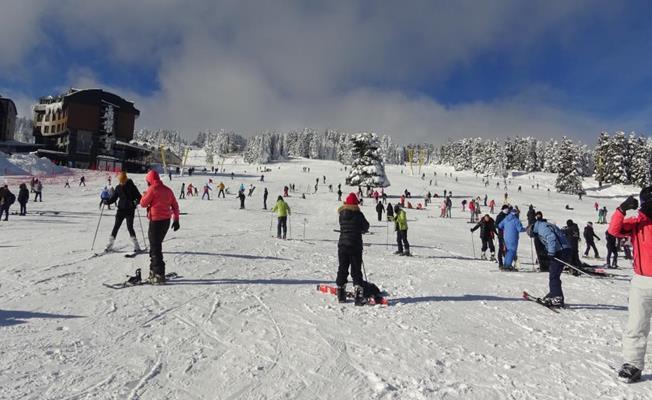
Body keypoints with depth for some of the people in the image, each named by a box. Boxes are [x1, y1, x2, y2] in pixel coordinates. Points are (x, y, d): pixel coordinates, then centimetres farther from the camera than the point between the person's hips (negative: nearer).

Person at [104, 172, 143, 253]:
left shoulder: (131, 186, -5)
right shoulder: (118, 187, 6)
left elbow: (139, 197, -7)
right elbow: (113, 198, 11)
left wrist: (136, 201, -28)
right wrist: (107, 201, -8)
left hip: (130, 210, -4)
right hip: (121, 210, 4)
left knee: (130, 227, -9)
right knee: (116, 226, 5)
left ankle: (136, 246, -1)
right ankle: (110, 244, 17)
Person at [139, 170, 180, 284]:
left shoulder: (152, 189, -10)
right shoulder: (168, 190, 10)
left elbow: (143, 204, -6)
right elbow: (175, 206, 11)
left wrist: (144, 195, 13)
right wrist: (176, 220, 16)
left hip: (156, 221, -7)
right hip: (166, 220, 7)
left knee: (155, 247, -2)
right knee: (156, 245, 18)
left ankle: (159, 275, -2)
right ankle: (154, 271, 26)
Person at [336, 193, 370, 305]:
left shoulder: (342, 214, 1)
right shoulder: (358, 214, -7)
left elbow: (342, 226, 8)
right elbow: (366, 227, 4)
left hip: (342, 245, 3)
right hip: (356, 246, -3)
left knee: (342, 269, 13)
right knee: (356, 271, 2)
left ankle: (341, 295, 19)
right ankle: (358, 296, -5)